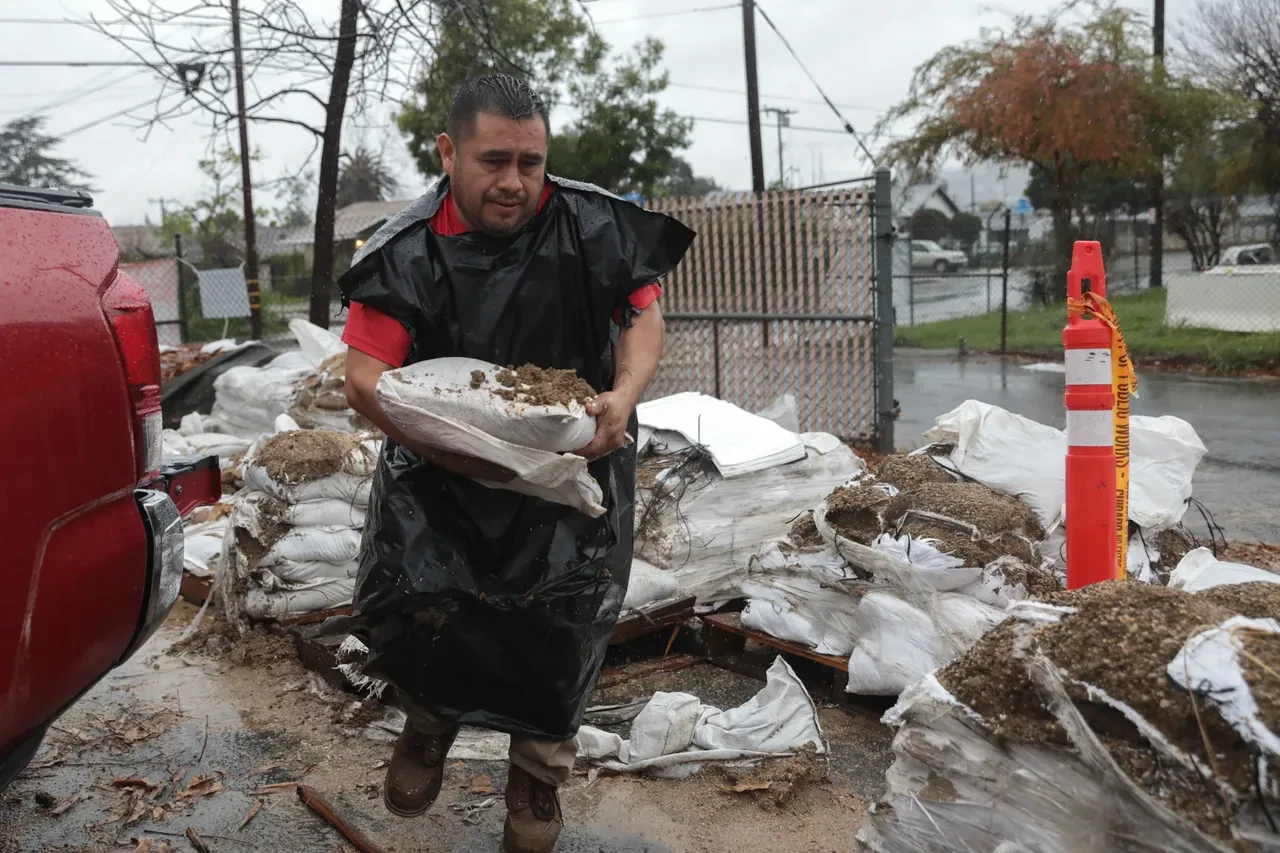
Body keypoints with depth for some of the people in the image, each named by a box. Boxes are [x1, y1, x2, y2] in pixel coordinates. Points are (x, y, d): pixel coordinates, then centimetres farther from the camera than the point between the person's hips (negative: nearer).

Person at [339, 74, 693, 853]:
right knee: (403, 598, -15)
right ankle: (432, 717, 23)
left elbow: (645, 312, 2)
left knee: (562, 616, -9)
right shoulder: (408, 254, -11)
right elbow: (366, 378, -14)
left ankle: (538, 777, 21)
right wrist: (462, 457, -26)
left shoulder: (595, 226, -9)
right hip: (443, 466, 0)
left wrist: (625, 395, -19)